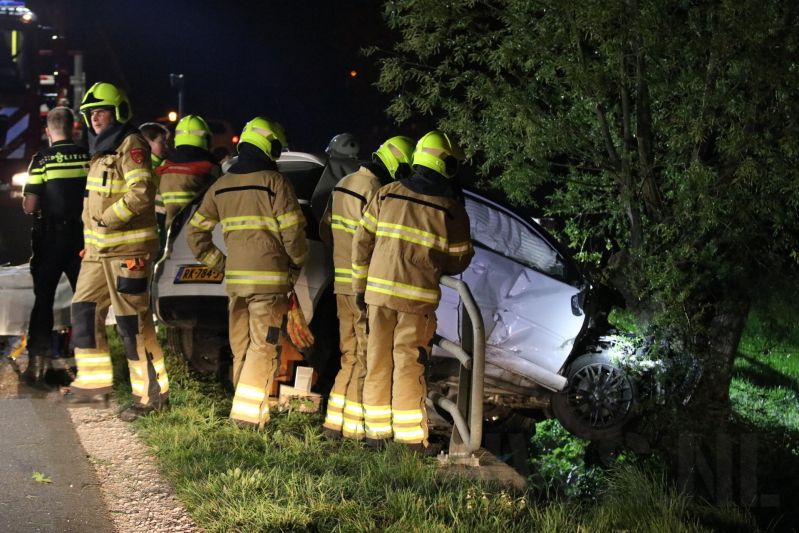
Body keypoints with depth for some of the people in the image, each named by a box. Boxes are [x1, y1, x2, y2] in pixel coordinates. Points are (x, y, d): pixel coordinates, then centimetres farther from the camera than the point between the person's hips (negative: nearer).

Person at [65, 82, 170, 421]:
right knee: (85, 310, 11)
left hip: (128, 250, -10)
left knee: (134, 322, -9)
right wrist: (92, 235, 20)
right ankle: (94, 384, 19)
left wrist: (109, 220, -19)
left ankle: (153, 394, -4)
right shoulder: (102, 150, 21)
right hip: (98, 250, 10)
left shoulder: (131, 145, -10)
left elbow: (141, 191, -22)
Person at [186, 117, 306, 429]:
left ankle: (249, 412, 18)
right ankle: (248, 414, -8)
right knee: (263, 347, -3)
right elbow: (293, 232, -11)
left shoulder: (221, 186, 11)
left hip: (235, 280, 6)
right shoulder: (274, 183, -8)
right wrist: (297, 263, 7)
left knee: (241, 349, 13)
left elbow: (195, 232, 12)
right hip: (269, 280, -6)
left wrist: (218, 263, 15)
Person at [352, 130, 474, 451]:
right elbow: (458, 262, 3)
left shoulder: (387, 194, 3)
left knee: (378, 362, 11)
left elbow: (362, 242, 5)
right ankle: (410, 436, 4)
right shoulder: (451, 209, -4)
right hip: (419, 297, -3)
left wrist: (360, 285, 13)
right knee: (409, 364, 2)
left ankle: (375, 431, 15)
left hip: (379, 291, 3)